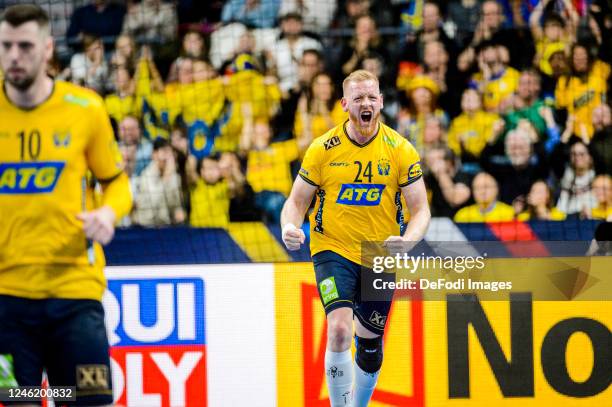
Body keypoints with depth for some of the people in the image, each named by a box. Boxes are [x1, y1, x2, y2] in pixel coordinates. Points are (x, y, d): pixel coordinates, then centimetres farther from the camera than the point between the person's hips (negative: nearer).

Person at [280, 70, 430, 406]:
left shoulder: (400, 150, -5)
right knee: (339, 329, -24)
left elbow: (420, 210, -4)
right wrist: (290, 227, -21)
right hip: (333, 250, -2)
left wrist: (408, 240, -25)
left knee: (370, 343, 11)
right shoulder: (323, 149, -6)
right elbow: (297, 201, 2)